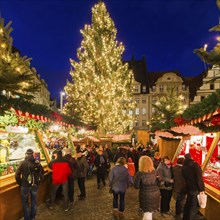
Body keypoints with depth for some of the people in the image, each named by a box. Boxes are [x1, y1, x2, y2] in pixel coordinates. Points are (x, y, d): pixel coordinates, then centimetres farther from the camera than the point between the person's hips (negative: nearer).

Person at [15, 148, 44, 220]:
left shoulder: (23, 163, -14)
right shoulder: (37, 163, -4)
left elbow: (17, 175, -13)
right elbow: (42, 173, 2)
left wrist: (20, 183, 1)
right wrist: (38, 182, 13)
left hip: (25, 185, -3)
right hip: (35, 185, 4)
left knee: (25, 202, 13)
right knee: (34, 201, 20)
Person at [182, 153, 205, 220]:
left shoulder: (184, 167, 7)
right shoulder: (195, 164, -14)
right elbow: (199, 178, -18)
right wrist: (201, 189, -14)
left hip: (189, 189, 7)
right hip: (195, 189, -7)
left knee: (188, 205, 22)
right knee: (194, 207, 2)